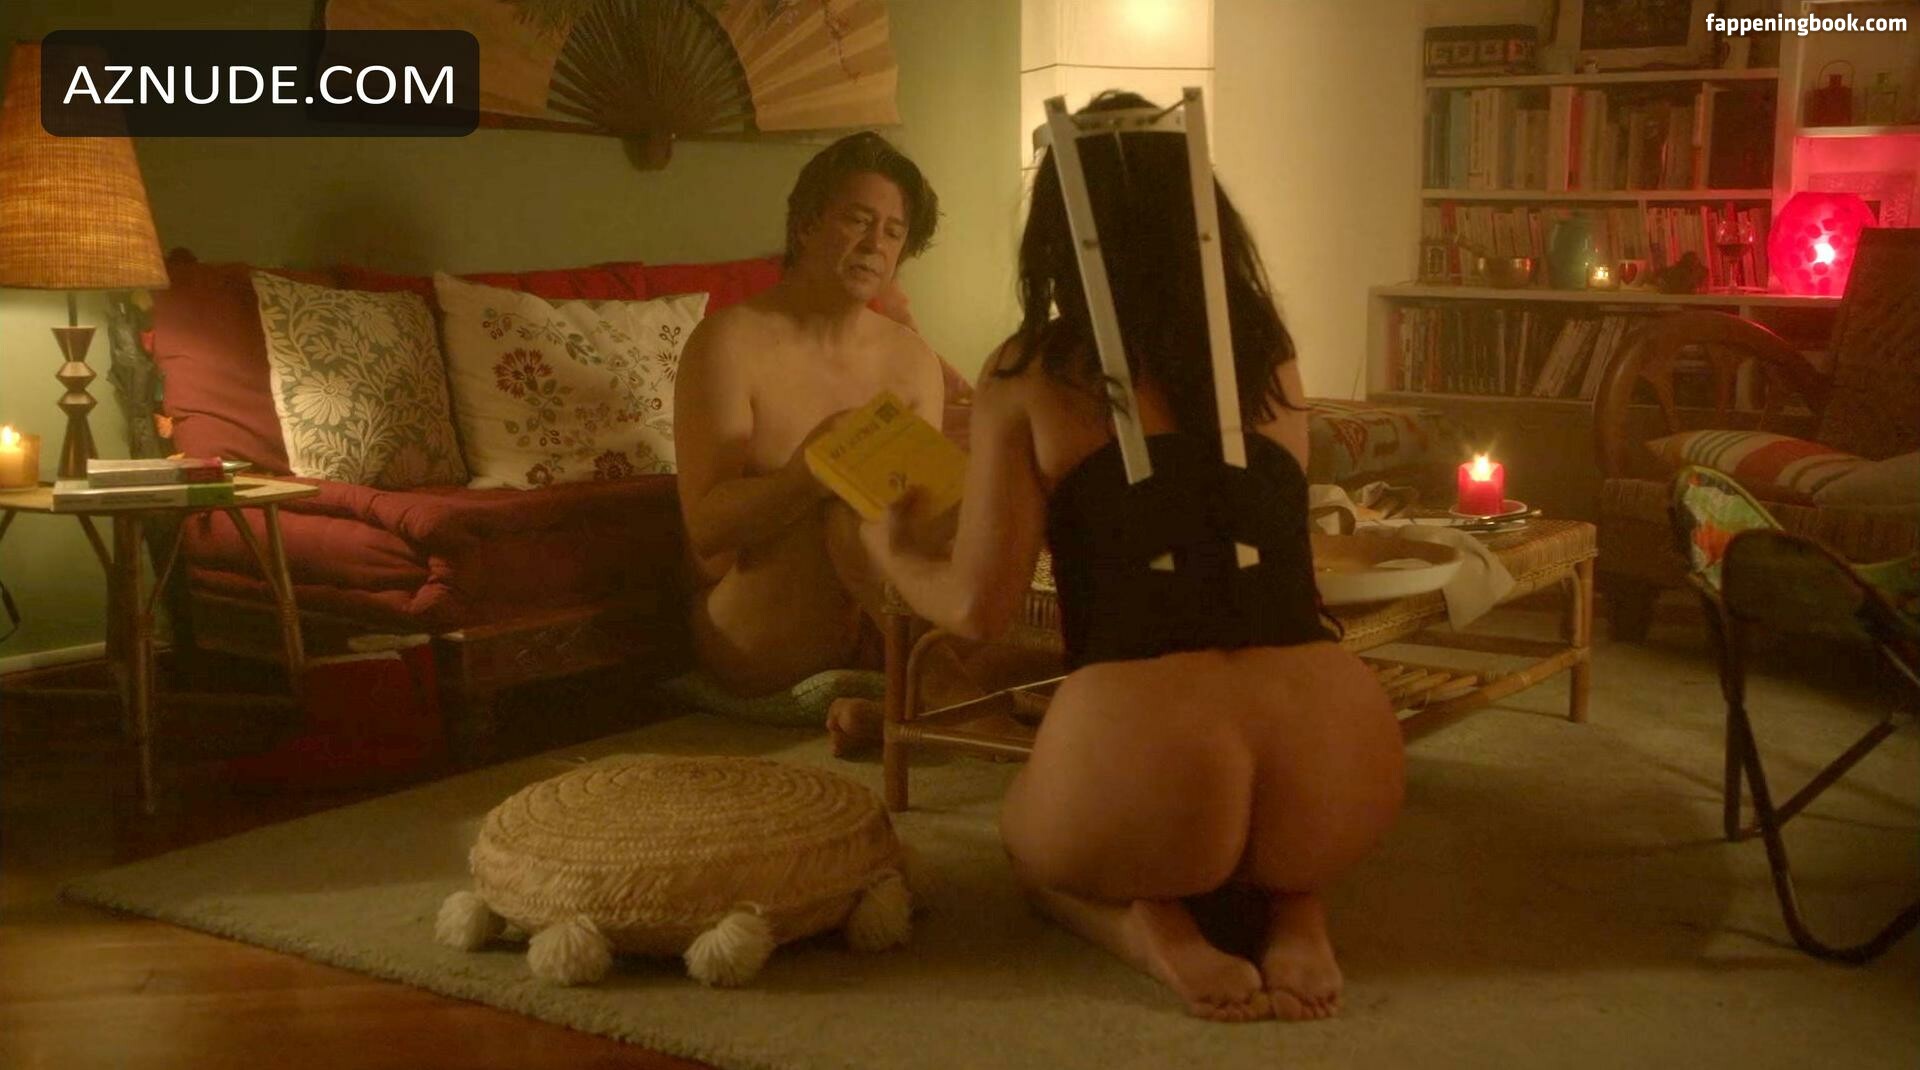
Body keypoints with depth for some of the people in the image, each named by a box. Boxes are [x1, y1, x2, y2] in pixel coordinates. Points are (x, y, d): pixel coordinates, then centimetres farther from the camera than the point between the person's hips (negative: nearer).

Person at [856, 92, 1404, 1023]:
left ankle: (1148, 924, 3)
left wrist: (891, 551, 23)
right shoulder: (1271, 355, 13)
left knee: (1032, 839, 34)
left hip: (1138, 751, -3)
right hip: (1341, 754, 3)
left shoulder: (1028, 376, 3)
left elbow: (977, 608, 2)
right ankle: (1292, 906, 9)